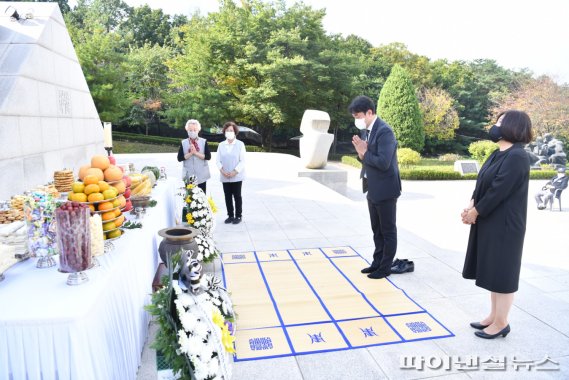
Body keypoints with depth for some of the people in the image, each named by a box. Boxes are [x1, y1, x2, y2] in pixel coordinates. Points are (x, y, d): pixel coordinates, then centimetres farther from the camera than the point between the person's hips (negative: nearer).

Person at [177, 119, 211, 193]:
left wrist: (196, 153, -16)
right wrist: (190, 153, -16)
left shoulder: (204, 141, 0)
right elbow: (179, 158, -4)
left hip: (201, 175, 0)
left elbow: (208, 157, -8)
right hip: (188, 175, 1)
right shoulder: (183, 143, 2)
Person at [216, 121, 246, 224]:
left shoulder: (240, 144, -3)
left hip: (237, 176, -3)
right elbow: (218, 160, 5)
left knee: (237, 196, 3)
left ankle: (238, 216, 13)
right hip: (225, 176, 3)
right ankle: (230, 215, 19)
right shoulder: (221, 145, 7)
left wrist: (235, 172, -15)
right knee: (227, 196, 8)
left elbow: (242, 161, -7)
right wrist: (222, 170, -11)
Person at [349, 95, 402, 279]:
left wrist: (364, 152, -15)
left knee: (388, 231, 6)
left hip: (385, 189, -9)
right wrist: (361, 153, -7)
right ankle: (377, 263, 31)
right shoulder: (367, 130, 9)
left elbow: (383, 163, -27)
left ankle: (385, 267, 17)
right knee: (377, 230, 18)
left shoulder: (384, 131, -19)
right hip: (373, 189, 9)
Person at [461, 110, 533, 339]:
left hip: (504, 225, -9)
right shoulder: (498, 154, 10)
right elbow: (482, 183, 10)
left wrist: (474, 212, -11)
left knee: (501, 272, 3)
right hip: (489, 222, 9)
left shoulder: (517, 156, -20)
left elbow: (498, 191, -22)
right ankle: (494, 316, 31)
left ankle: (501, 323, 18)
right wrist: (470, 207, -3)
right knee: (492, 271, 17)